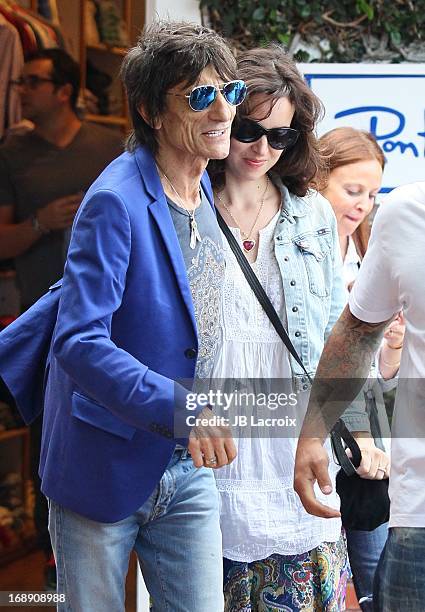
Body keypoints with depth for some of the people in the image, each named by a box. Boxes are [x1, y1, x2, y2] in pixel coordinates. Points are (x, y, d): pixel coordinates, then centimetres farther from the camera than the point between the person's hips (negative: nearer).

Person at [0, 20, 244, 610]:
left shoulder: (202, 187, 5)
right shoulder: (116, 202, -19)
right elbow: (80, 341, -26)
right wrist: (180, 408, -37)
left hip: (186, 469, 6)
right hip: (105, 467, -6)